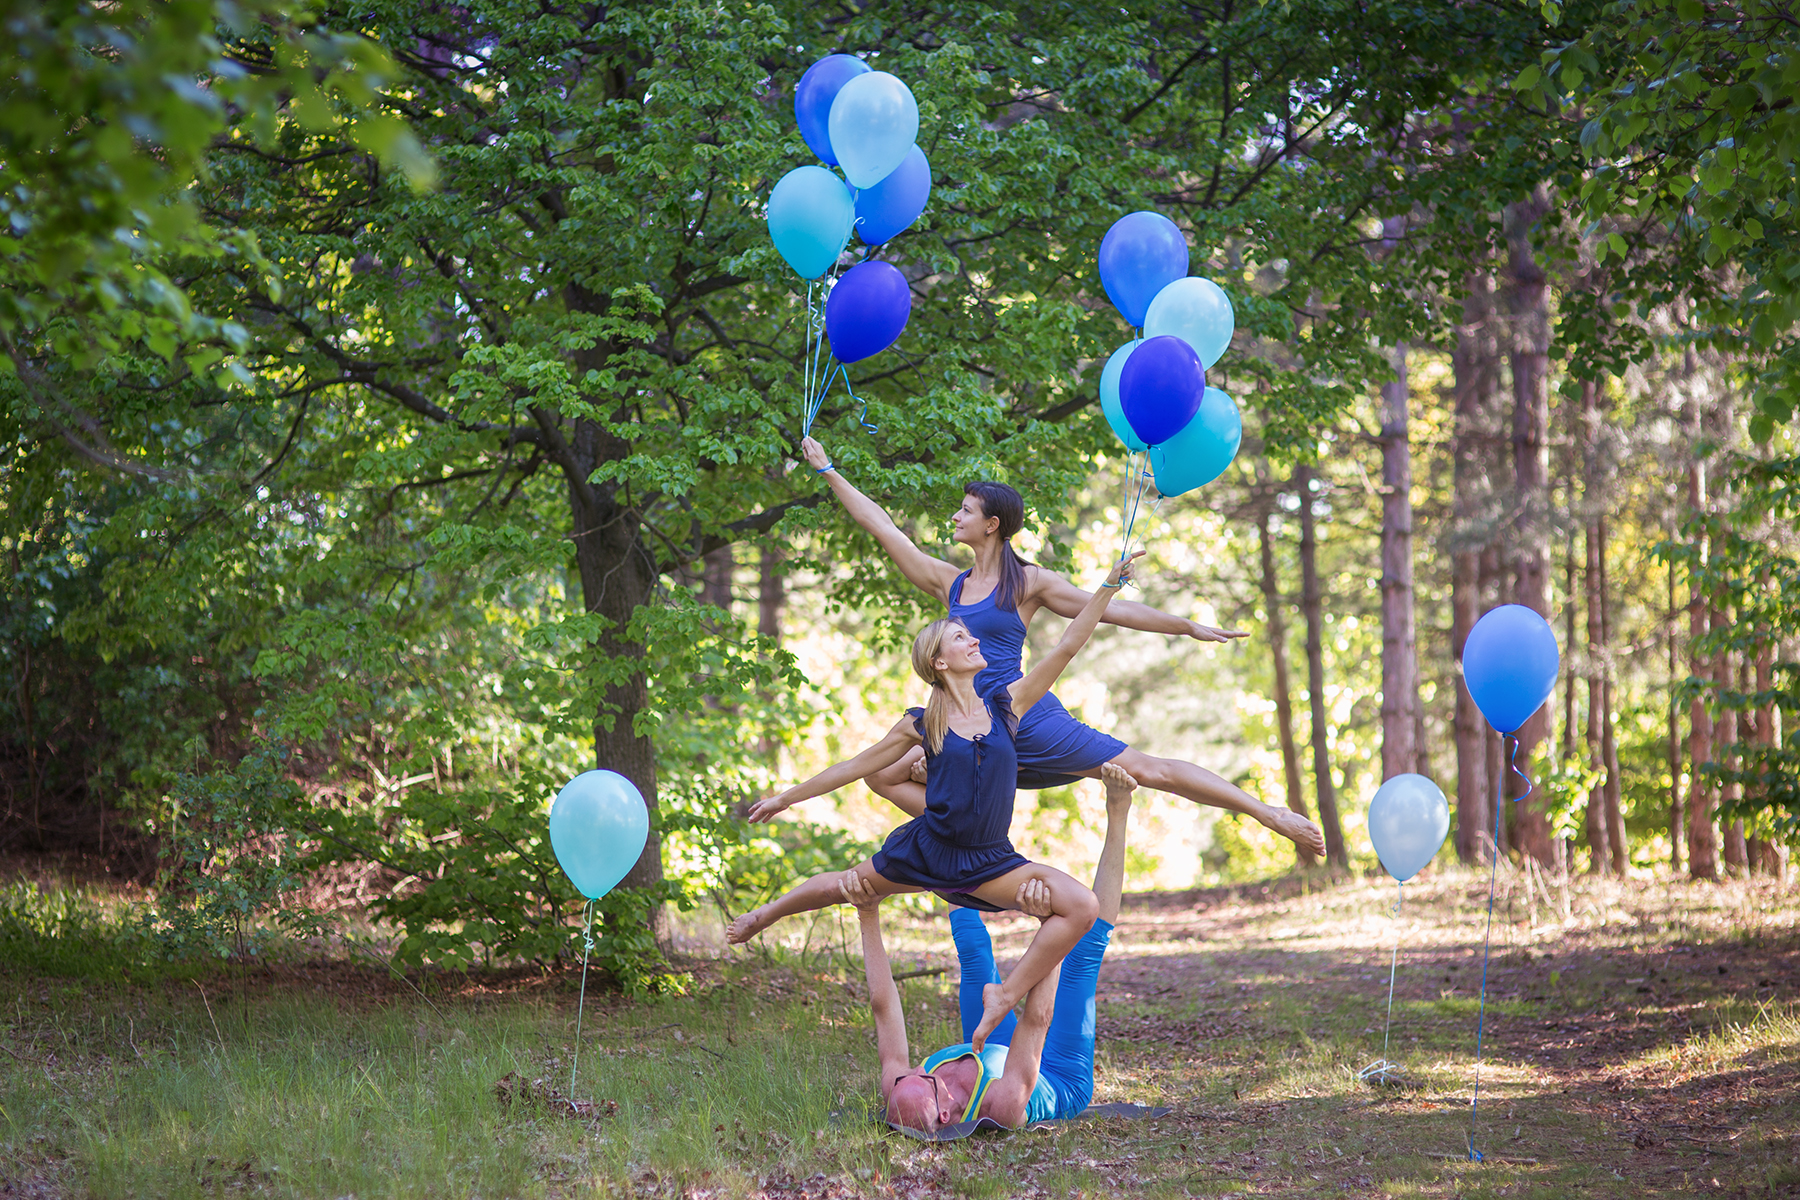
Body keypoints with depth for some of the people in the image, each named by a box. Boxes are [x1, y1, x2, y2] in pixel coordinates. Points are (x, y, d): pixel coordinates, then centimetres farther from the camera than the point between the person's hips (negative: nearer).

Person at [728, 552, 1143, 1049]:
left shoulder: (1005, 703, -1)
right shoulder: (921, 725, -3)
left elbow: (1068, 646, -5)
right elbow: (855, 766, 7)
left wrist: (1110, 585, -12)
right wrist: (785, 798, 11)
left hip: (989, 859, 0)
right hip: (927, 849, 0)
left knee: (1079, 906, -21)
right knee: (839, 887, 17)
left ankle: (1007, 995, -9)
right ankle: (767, 913, 51)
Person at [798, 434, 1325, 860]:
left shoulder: (1029, 582, -3)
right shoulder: (950, 584, 10)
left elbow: (1110, 609, -1)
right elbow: (882, 526, 14)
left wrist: (1190, 627, -4)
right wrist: (828, 471, 17)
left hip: (1028, 717, -6)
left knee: (1148, 770, -8)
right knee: (883, 774, -3)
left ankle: (1273, 815, -2)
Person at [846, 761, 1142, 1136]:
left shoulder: (899, 1100, -37)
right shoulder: (1003, 1106, -49)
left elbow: (883, 1004, -32)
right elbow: (1037, 1018, -50)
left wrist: (868, 916, -35)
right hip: (1065, 1083, -4)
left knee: (973, 950, 0)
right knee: (1083, 954, -9)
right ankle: (1117, 814, 2)